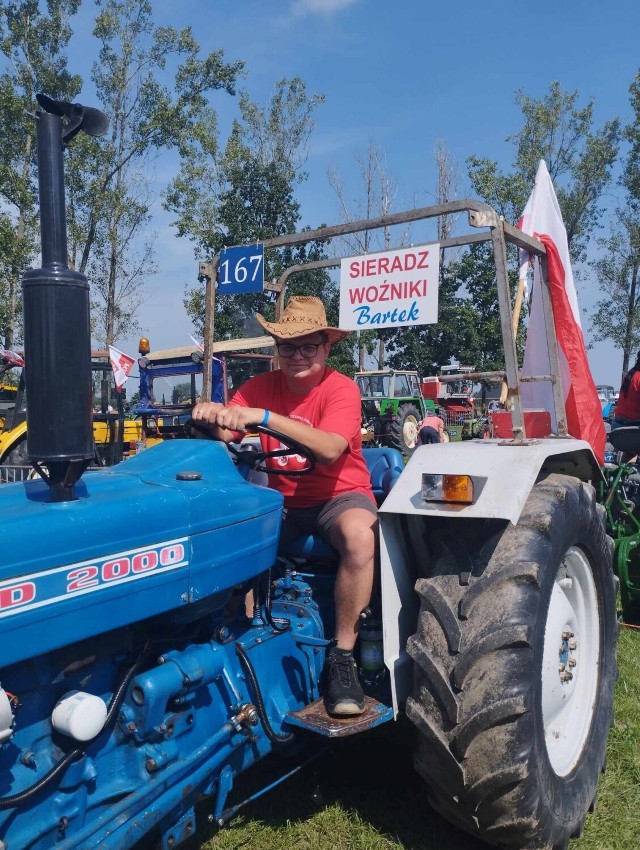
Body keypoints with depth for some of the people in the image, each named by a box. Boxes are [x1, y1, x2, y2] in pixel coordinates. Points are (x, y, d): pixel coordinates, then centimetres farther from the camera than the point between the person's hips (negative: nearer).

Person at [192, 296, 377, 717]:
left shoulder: (341, 388, -12)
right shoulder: (262, 386, 1)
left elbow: (330, 449, -30)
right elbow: (224, 434, -9)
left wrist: (265, 416, -38)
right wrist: (212, 413, -33)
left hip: (338, 495, -3)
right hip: (282, 500, 4)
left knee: (360, 537, -36)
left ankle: (342, 656, -19)